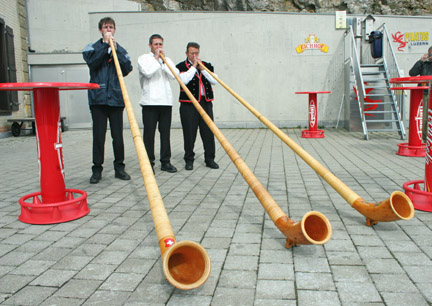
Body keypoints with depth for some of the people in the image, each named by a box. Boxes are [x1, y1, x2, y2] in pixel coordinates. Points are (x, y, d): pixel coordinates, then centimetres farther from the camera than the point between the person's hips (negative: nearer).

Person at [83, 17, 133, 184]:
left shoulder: (121, 50, 15)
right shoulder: (92, 47, 12)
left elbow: (127, 69, 0)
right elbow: (92, 62, -9)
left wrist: (115, 50, -7)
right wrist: (105, 45, -8)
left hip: (116, 98, 1)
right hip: (98, 98, -1)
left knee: (118, 135, 4)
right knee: (98, 135, 0)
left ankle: (119, 167, 14)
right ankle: (97, 169, 9)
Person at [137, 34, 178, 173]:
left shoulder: (167, 60, 20)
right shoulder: (143, 58, 9)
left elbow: (174, 75, 1)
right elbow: (148, 72, -13)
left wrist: (163, 60, -1)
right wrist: (156, 59, -2)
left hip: (166, 101, 4)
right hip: (150, 101, -3)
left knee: (165, 133, 4)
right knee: (149, 133, -3)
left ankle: (165, 161, 11)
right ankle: (149, 163, 4)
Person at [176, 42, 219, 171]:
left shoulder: (207, 66, 15)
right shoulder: (181, 66, 4)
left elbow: (214, 81, 2)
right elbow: (184, 80, -15)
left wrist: (202, 69, -4)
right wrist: (193, 66, -7)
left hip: (206, 102, 3)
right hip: (188, 104, -3)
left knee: (208, 132, 2)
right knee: (189, 133, -1)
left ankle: (209, 159, 11)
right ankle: (189, 160, 11)